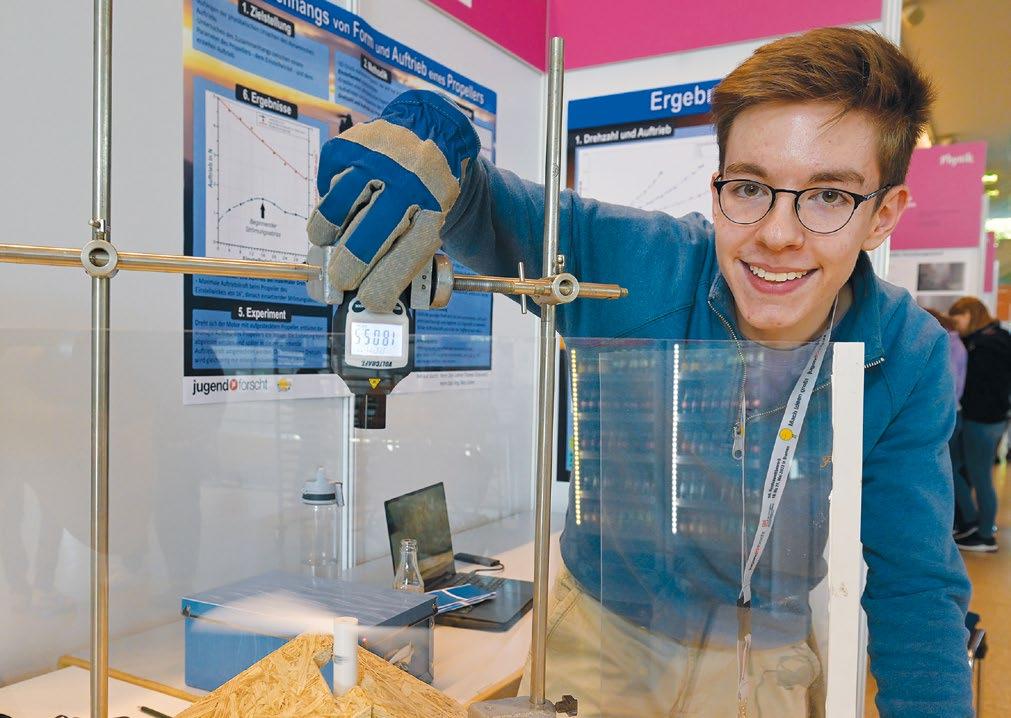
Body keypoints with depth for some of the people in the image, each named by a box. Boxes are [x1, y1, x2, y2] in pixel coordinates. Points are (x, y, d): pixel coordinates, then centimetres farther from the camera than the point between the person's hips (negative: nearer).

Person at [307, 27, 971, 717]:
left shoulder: (911, 361, -18)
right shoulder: (629, 261, -25)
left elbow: (912, 584, -11)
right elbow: (481, 205, -19)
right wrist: (428, 130, -41)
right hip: (598, 634, -1)